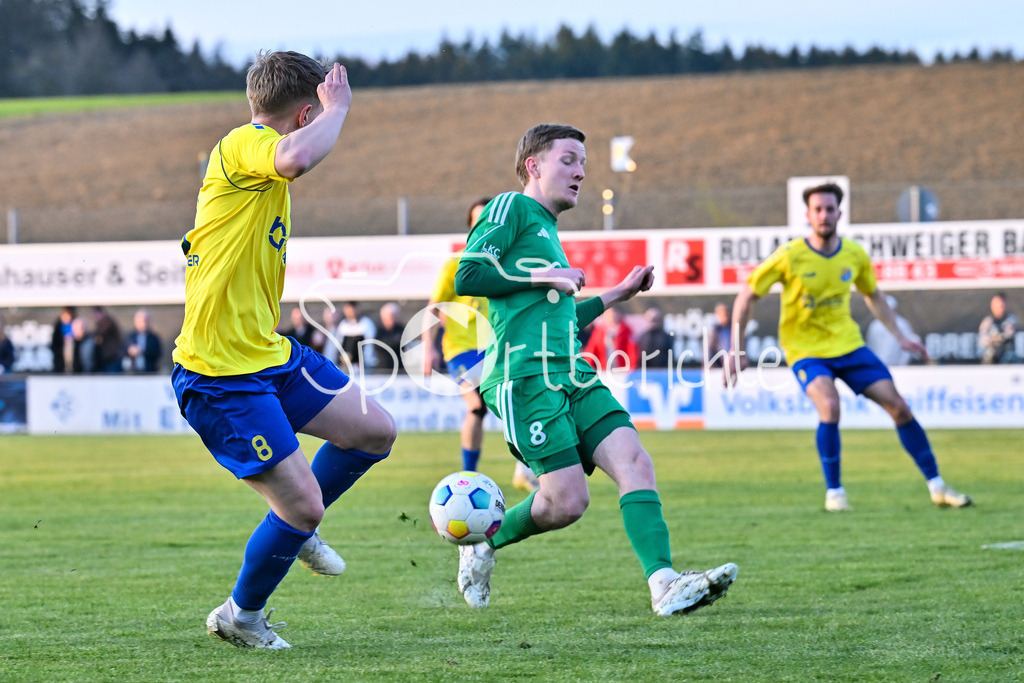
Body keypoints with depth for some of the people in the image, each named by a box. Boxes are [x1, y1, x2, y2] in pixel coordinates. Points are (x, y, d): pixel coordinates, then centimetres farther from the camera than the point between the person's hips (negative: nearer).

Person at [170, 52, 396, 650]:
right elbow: (297, 159, -40)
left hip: (272, 354, 10)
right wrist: (337, 107, -23)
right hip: (220, 375, -10)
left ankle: (296, 527, 31)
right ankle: (240, 616, 18)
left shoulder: (266, 171, 15)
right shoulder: (241, 146, -16)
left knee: (377, 431, 9)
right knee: (304, 504, -7)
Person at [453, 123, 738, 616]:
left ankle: (664, 584, -23)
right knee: (567, 501, -14)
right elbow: (466, 277, -11)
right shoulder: (511, 208, 2)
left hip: (572, 374, 8)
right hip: (526, 374, -8)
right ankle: (483, 543, 12)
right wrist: (546, 277, -8)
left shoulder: (548, 230, 29)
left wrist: (617, 294, 32)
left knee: (635, 464, -13)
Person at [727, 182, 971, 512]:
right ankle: (834, 491, -13)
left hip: (848, 345, 4)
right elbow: (746, 298, -8)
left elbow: (873, 295, 18)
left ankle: (937, 486, 11)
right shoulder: (789, 257, -15)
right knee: (829, 406, -30)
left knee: (899, 407, -2)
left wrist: (900, 336, 14)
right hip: (805, 349, -4)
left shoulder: (855, 255, -3)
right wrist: (737, 351, -9)